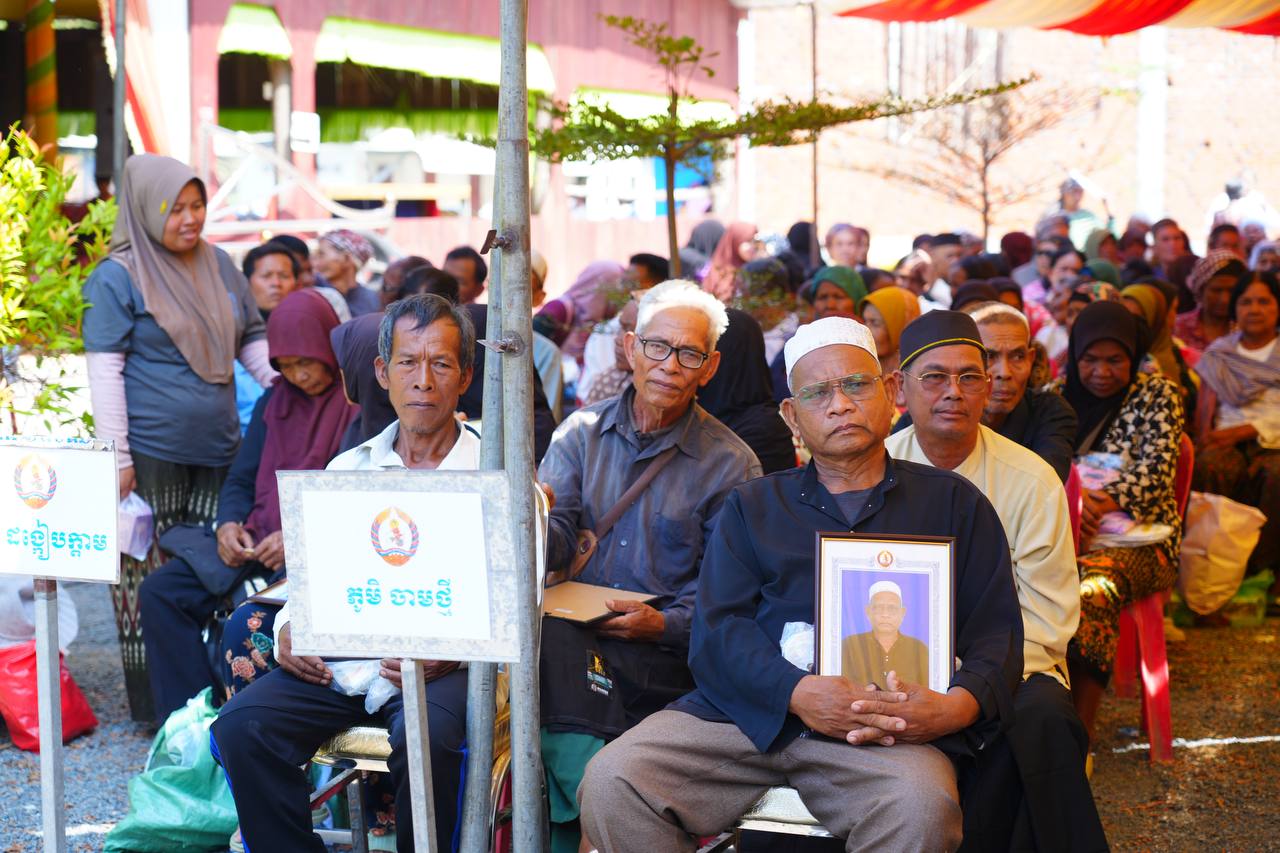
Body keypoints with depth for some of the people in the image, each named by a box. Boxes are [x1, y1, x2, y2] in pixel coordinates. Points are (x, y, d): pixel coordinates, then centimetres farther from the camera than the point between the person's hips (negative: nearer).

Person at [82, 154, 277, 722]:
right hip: (150, 454, -5)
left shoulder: (219, 265, 12)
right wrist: (116, 457, -14)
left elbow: (251, 338, 21)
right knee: (146, 575, -1)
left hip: (216, 450, 6)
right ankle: (153, 706, 7)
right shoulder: (117, 277, -5)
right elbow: (104, 368, -9)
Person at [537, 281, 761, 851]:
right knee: (541, 624, -32)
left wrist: (665, 624, -18)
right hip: (575, 626, 3)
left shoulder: (731, 464, 3)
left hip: (668, 651, -3)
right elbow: (557, 540, 1)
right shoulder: (581, 433, 12)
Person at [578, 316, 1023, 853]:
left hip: (884, 730, -2)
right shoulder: (753, 506, 23)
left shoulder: (953, 503, 20)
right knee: (611, 784, -23)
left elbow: (996, 632, 12)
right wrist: (797, 692, -14)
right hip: (750, 710, 2)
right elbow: (718, 628, 8)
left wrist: (959, 705, -13)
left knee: (921, 808, -38)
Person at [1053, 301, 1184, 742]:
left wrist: (1104, 503, -26)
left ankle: (1080, 732, -32)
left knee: (1093, 593, -38)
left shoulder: (1158, 395, 7)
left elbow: (1155, 471, -7)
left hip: (1138, 537, -2)